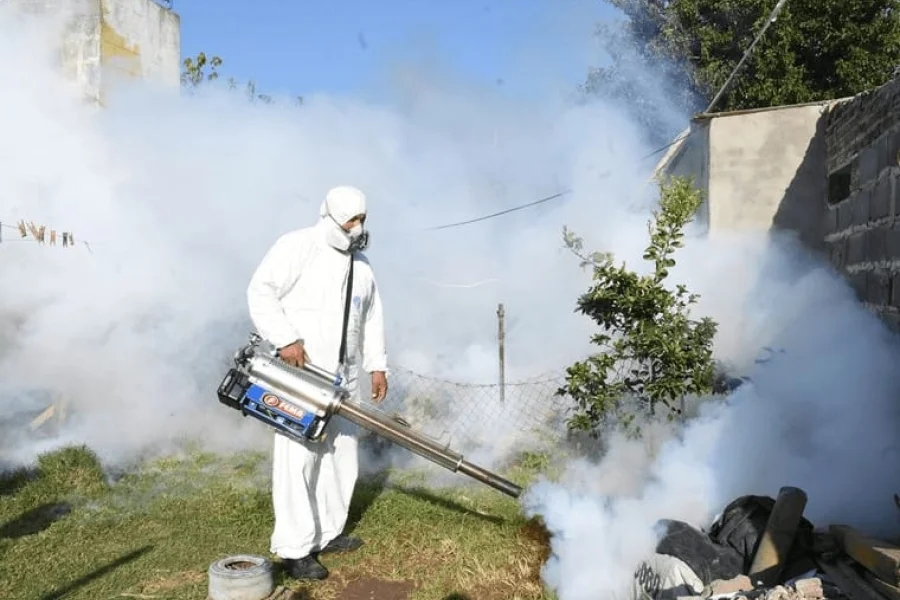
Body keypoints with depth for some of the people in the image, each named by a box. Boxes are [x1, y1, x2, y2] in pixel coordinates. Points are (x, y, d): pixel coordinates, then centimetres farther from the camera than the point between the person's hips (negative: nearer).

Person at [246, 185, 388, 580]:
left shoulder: (362, 265, 15)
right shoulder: (297, 245, -7)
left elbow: (372, 318, 19)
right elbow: (260, 292, -13)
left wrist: (377, 365, 12)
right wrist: (286, 339, -22)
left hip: (341, 378, 8)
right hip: (297, 373, -7)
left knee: (340, 456, 12)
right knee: (298, 459, -6)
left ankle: (328, 533, 26)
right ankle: (295, 550, 3)